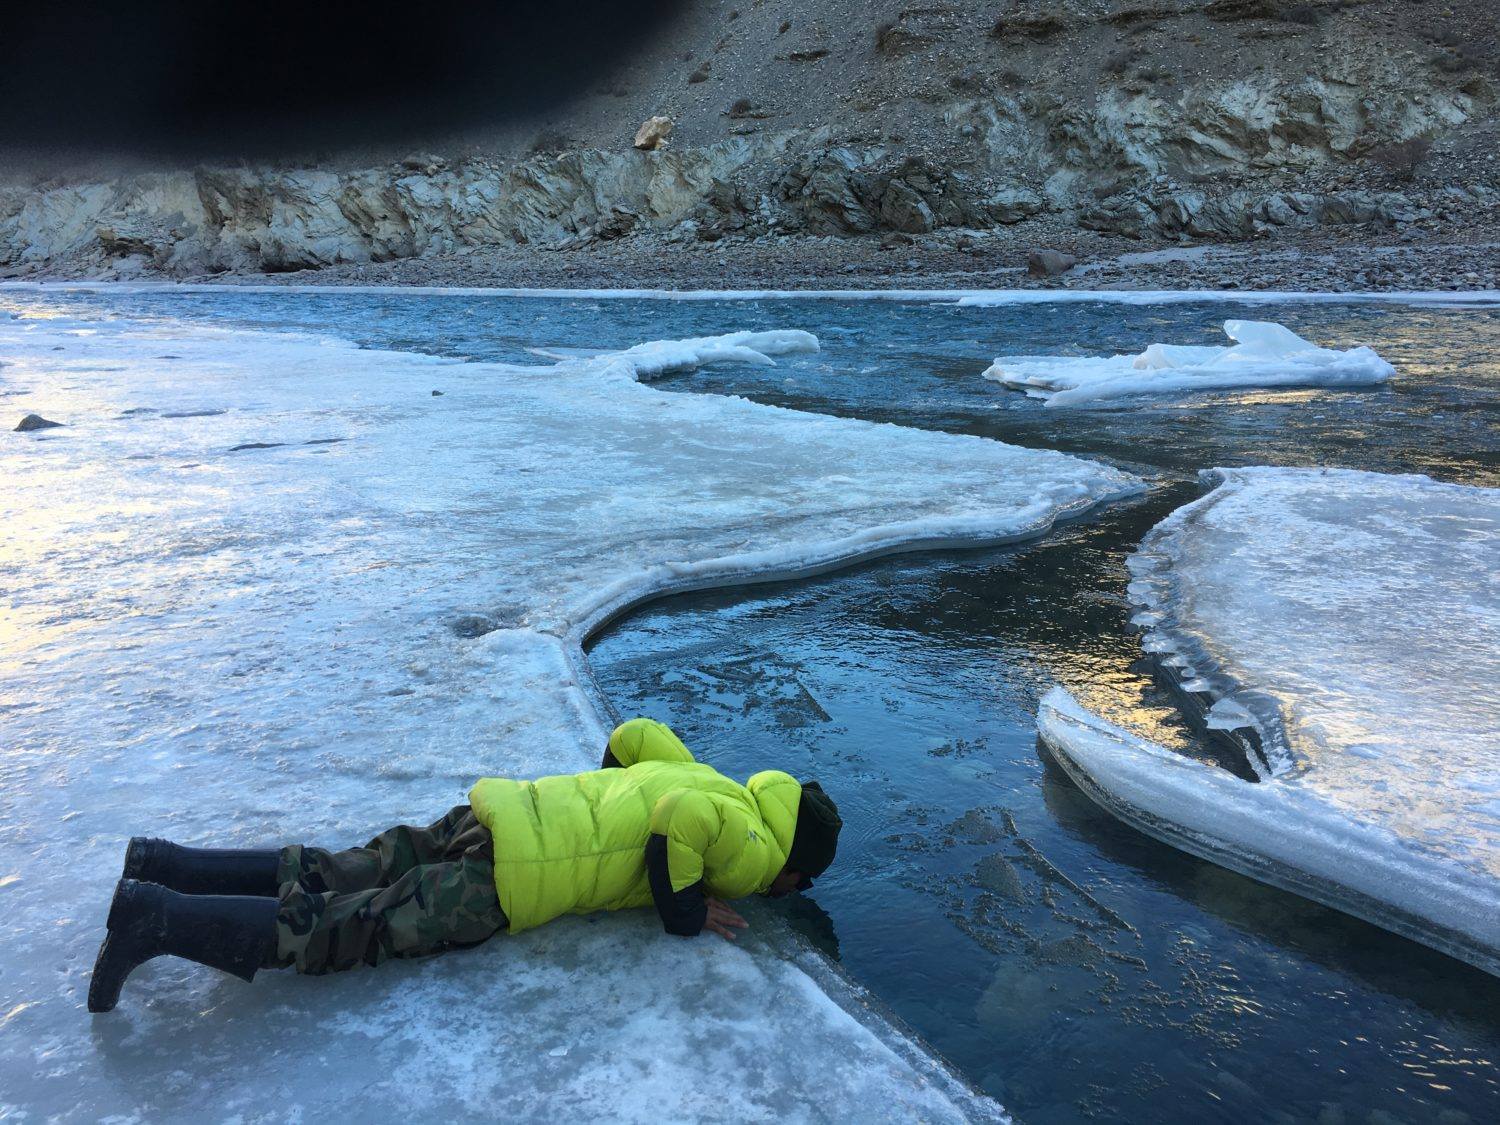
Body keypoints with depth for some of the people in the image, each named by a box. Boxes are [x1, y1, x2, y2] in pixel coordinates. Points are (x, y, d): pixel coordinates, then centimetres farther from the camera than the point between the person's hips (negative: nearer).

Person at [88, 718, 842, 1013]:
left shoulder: (705, 778, 19)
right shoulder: (749, 851, -5)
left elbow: (631, 735, 27)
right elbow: (680, 816, -25)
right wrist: (684, 909, -9)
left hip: (500, 812, 8)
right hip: (506, 881, -8)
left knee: (329, 881, 10)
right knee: (343, 931, -9)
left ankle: (161, 866, 9)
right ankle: (158, 921, -14)